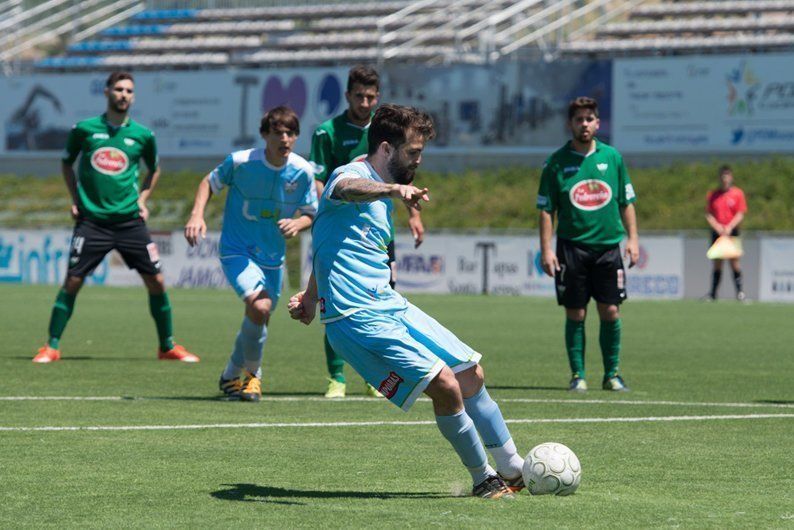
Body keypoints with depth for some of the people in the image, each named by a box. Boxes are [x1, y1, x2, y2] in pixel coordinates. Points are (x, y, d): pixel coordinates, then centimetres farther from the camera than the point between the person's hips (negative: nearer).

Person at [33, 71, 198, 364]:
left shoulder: (142, 135, 3)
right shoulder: (84, 129, 0)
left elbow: (154, 169, 22)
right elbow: (67, 162, 17)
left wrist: (142, 199, 9)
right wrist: (75, 198, 7)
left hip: (130, 221, 2)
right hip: (92, 219, -1)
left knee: (156, 281, -2)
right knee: (72, 281, -8)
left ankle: (168, 346, 13)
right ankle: (51, 347, 3)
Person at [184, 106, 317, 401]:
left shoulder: (302, 171, -7)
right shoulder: (241, 162, -15)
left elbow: (310, 214, 5)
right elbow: (210, 183, 3)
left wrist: (297, 224, -18)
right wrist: (197, 215, -13)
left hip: (273, 258, 5)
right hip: (236, 252, -5)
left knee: (258, 322, 15)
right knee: (259, 306, -27)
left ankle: (232, 376, 44)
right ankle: (252, 373, -2)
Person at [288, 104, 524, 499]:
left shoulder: (380, 194, 20)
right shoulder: (353, 175, -11)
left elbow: (332, 244, 33)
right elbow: (343, 189, -38)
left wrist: (311, 295, 36)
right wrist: (394, 190, -57)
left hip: (390, 306, 10)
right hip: (357, 316, -10)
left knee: (471, 373, 8)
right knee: (446, 386, -17)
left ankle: (513, 470, 20)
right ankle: (483, 480, 0)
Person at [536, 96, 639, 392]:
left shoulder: (612, 157, 7)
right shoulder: (557, 162, 1)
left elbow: (626, 202, 13)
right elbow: (546, 210, 2)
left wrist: (632, 238, 4)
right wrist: (546, 249, -6)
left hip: (608, 246, 1)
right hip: (571, 247, -1)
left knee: (610, 312, -1)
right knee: (575, 315, 1)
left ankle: (612, 374, 11)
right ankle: (577, 375, 9)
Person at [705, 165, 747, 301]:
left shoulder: (738, 193, 1)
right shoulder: (712, 195, 7)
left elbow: (740, 214, -2)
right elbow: (708, 214, 6)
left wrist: (729, 227, -14)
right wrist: (717, 226, -10)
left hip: (732, 232, -2)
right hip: (717, 232, 2)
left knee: (734, 261, -8)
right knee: (717, 263, 2)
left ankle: (740, 291, -6)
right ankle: (713, 293, 5)